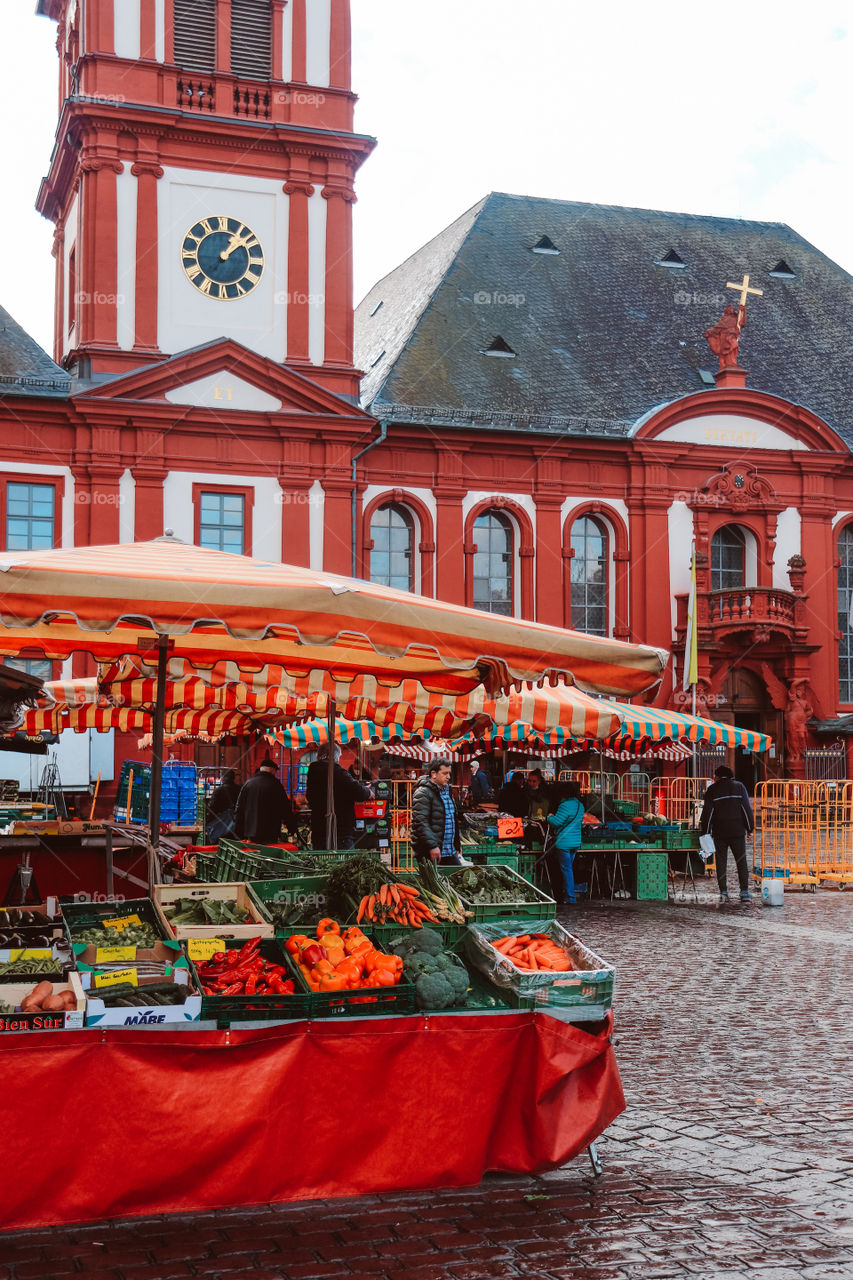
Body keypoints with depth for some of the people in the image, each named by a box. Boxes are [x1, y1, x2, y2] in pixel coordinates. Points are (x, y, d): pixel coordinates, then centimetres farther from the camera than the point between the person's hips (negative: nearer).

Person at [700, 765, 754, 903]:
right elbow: (747, 809, -1)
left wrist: (705, 832, 2)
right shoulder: (739, 786, 3)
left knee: (721, 862, 5)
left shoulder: (712, 789, 1)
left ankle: (723, 893, 2)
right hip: (737, 831, 1)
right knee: (741, 861, 7)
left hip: (719, 833, 0)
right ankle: (744, 892, 2)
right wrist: (750, 828, 5)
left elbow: (707, 812, -2)